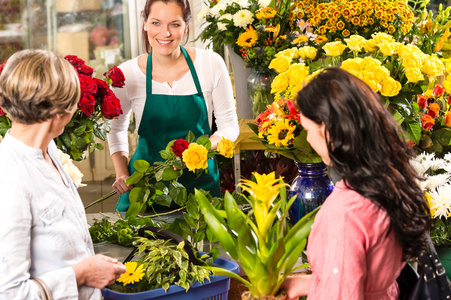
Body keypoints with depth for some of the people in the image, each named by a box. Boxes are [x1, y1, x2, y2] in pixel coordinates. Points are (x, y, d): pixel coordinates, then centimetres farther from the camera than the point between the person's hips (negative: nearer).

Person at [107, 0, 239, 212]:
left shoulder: (211, 63, -9)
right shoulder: (127, 73, -7)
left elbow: (229, 126, 0)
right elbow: (116, 127, 11)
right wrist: (121, 174, -2)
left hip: (199, 180, 0)